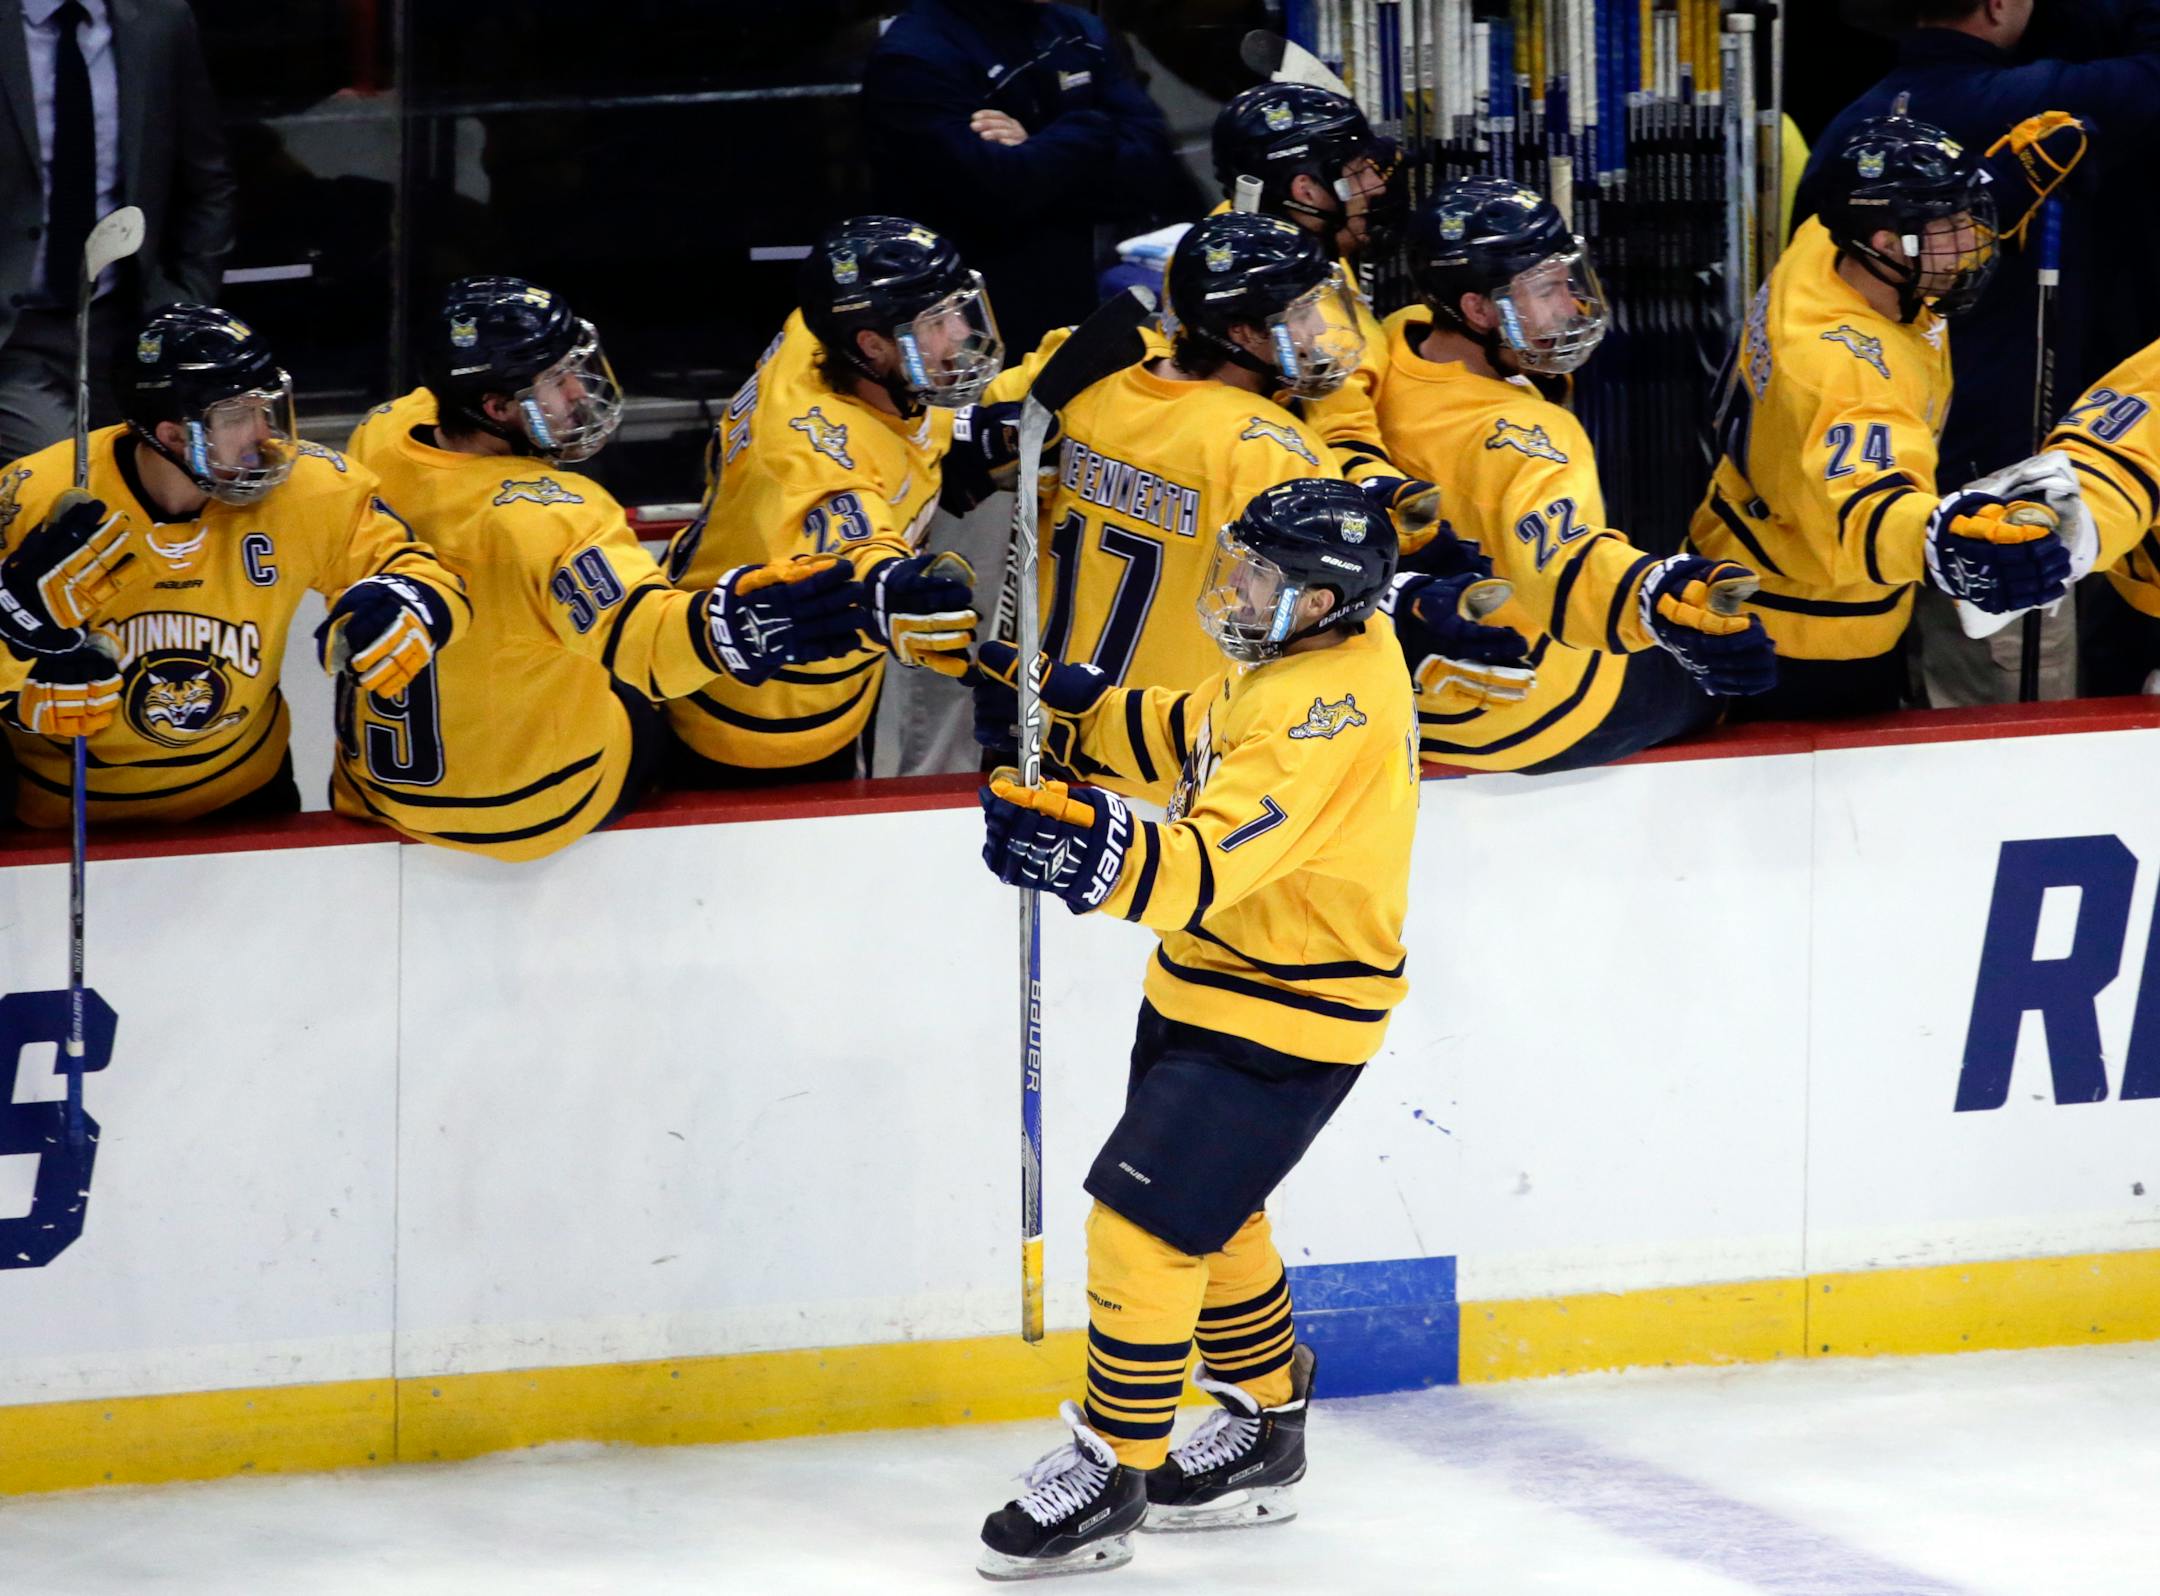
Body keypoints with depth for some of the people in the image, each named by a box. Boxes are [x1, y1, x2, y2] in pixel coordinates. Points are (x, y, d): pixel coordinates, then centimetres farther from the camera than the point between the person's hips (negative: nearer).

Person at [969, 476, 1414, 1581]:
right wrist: (1060, 699, 6)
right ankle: (1268, 1431, 40)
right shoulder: (1297, 655, 2)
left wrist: (1105, 856, -55)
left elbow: (1209, 867, -39)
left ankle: (1111, 1474, 0)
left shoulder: (1329, 710, -29)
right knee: (1212, 1220, 22)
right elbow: (1181, 739, 18)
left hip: (1280, 1023, -11)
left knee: (1144, 1222, -11)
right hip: (1207, 991, 11)